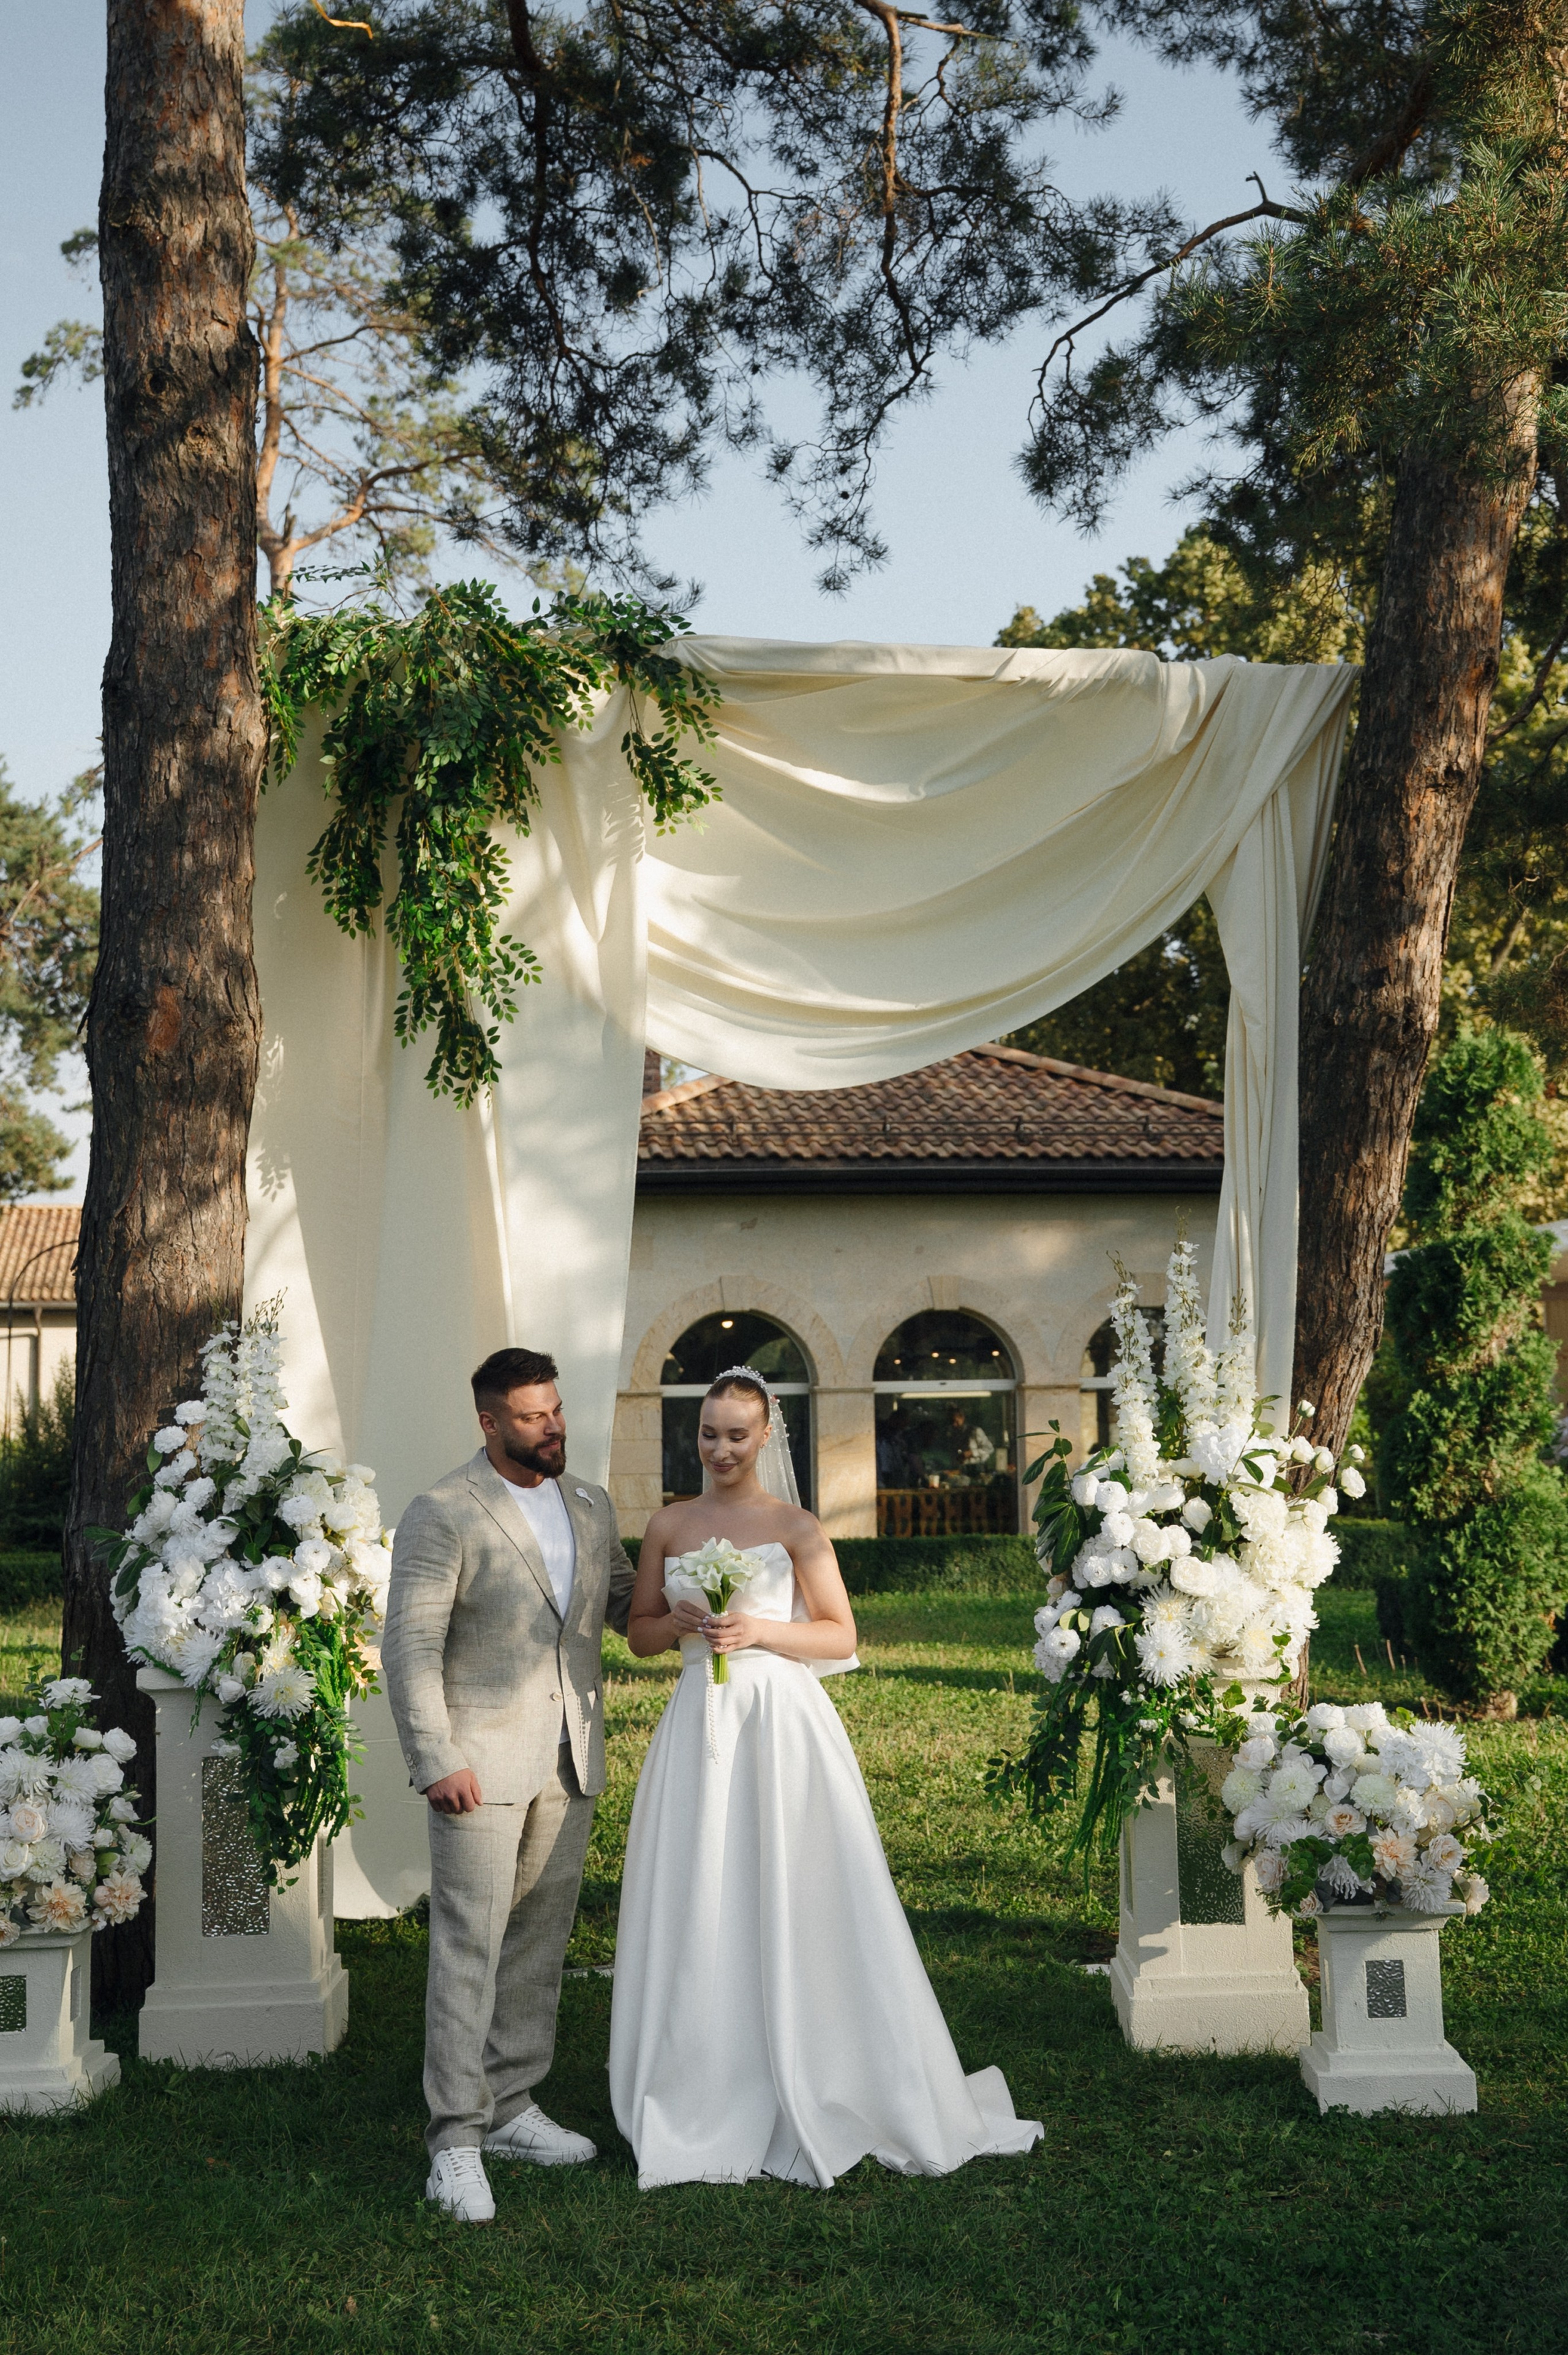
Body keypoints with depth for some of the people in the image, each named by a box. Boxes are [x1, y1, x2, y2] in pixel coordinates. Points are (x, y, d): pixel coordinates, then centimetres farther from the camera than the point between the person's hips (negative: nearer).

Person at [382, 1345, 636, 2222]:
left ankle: (511, 2107, 23)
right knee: (470, 1946, -7)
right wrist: (437, 1762, -17)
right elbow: (410, 1648, -11)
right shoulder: (443, 1515, -8)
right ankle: (457, 2140, -4)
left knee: (541, 1941, 12)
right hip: (481, 1762, -6)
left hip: (570, 1763, 6)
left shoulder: (593, 1508, 11)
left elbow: (628, 1600, 23)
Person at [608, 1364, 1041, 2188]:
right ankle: (709, 2102, 13)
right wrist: (681, 1621, -7)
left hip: (782, 1725, -2)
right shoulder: (669, 1526, 9)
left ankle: (812, 2095, 10)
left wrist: (759, 1631, -13)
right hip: (699, 1726, 3)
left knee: (795, 1900, -1)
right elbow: (639, 1633, 13)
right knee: (699, 1909, 3)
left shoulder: (796, 1527, 0)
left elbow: (842, 1637, 1)